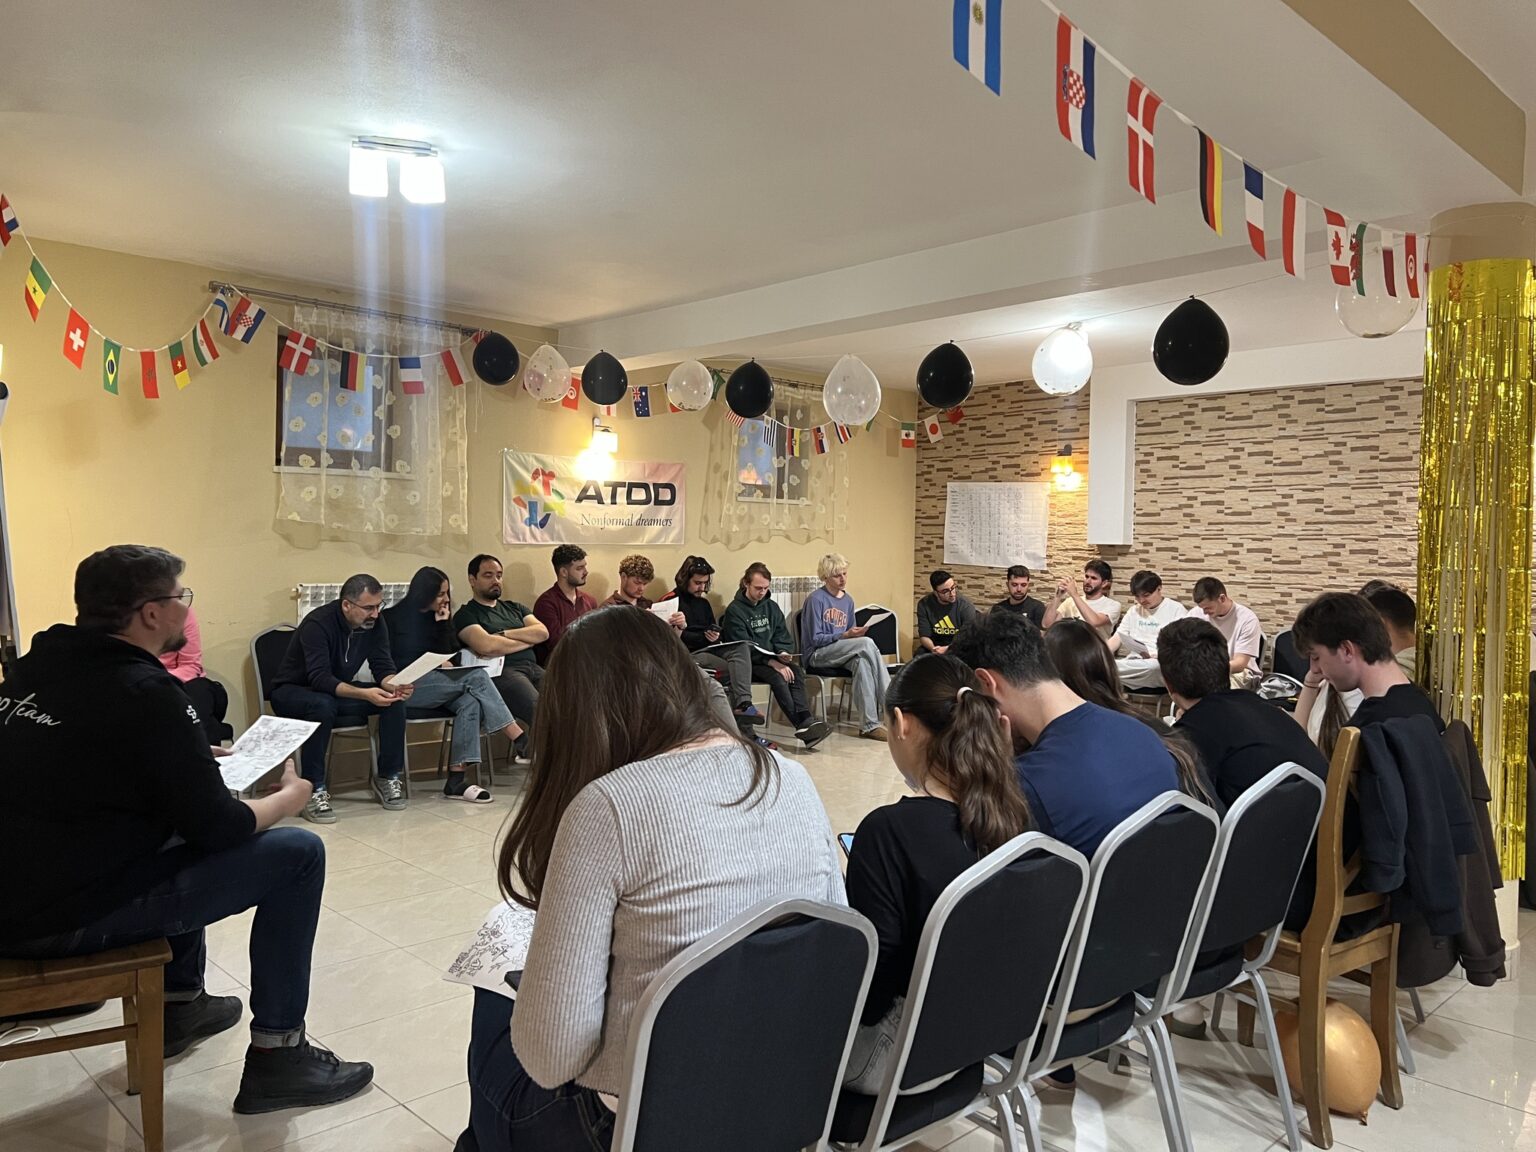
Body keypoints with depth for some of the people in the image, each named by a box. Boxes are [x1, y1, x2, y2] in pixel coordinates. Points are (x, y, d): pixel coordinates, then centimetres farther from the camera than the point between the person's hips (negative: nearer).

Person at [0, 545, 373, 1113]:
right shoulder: (143, 692, -19)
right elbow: (216, 825, -16)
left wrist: (199, 760, 19)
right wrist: (289, 796, 3)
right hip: (66, 917, -9)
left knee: (181, 834, 31)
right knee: (297, 854, -5)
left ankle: (180, 1004, 38)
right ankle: (276, 1056, 3)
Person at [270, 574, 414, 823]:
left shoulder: (374, 625, -9)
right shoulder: (318, 623, -27)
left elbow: (383, 667, -11)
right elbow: (320, 678, -36)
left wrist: (395, 685, -35)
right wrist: (364, 694, -49)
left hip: (339, 690, 6)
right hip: (293, 691, -5)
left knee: (395, 699, -19)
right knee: (323, 705, -40)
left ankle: (388, 778, -8)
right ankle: (314, 791, -30)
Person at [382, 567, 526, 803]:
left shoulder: (437, 618, 18)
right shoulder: (393, 617, 4)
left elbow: (452, 656, 10)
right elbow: (391, 662, -2)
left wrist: (443, 624, -1)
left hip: (436, 685, 6)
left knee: (470, 702, -31)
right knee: (476, 677, -27)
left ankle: (456, 779, -37)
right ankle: (524, 743, -30)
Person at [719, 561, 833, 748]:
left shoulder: (771, 607, 14)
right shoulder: (734, 610, -6)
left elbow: (783, 637, 15)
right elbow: (744, 648, -14)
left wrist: (783, 653, -10)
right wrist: (773, 663, -23)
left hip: (772, 659, 5)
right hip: (749, 664, -5)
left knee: (795, 672, -27)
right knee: (778, 677, -33)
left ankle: (805, 722, -42)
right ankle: (803, 724, -39)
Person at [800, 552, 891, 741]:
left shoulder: (848, 600, 14)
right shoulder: (816, 599, -7)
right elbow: (816, 639, -11)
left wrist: (857, 633, -6)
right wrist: (845, 635, -21)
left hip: (843, 653, 6)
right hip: (817, 655, -6)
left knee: (861, 662, -31)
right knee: (867, 643, -28)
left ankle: (870, 724, -33)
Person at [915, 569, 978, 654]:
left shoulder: (966, 606, -13)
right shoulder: (924, 605, -6)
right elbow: (924, 636, -7)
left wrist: (948, 649, -33)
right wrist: (933, 648, -29)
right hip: (934, 647, 2)